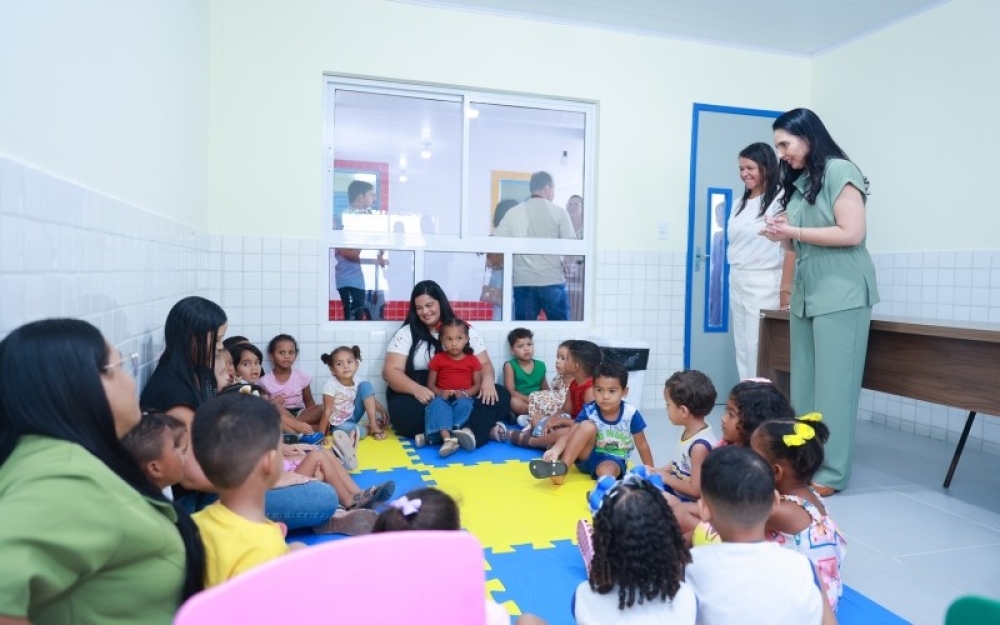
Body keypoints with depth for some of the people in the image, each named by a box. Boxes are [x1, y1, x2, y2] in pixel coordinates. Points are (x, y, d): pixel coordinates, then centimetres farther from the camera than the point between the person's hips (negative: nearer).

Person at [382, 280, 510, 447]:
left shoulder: (465, 330, 11)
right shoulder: (406, 333, 5)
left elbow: (484, 363, 9)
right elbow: (391, 371, -4)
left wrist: (488, 380, -17)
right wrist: (416, 389, -25)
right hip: (424, 398, -1)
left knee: (501, 396, -22)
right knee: (404, 410, -36)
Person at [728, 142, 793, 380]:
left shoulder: (781, 198, -8)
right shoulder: (741, 202, 16)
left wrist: (785, 289, -18)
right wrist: (734, 280, 11)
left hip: (764, 285, -8)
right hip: (737, 284, 8)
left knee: (760, 352, -5)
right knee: (743, 351, 11)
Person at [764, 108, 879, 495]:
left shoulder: (839, 171, -4)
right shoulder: (798, 182, 18)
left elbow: (852, 234, -13)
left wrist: (793, 231, -11)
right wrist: (783, 236, 3)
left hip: (840, 294, -7)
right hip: (806, 294, 7)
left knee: (833, 383, -5)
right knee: (804, 384, 5)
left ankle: (831, 472, 1)